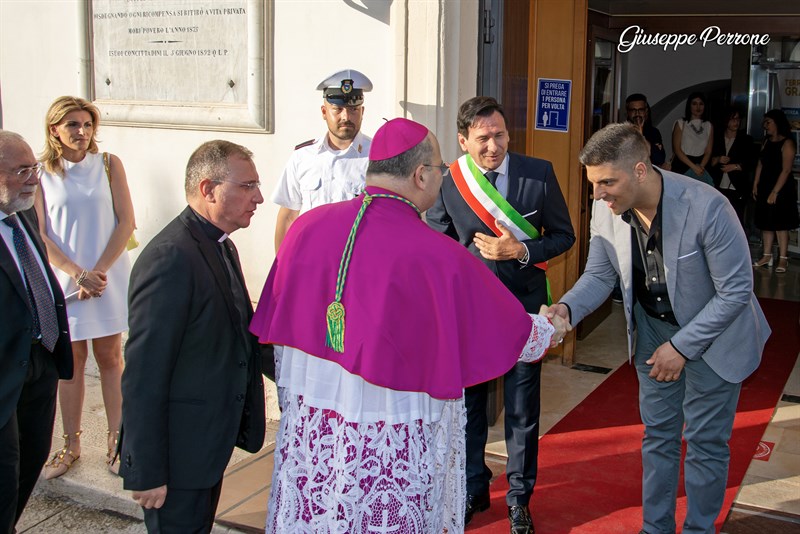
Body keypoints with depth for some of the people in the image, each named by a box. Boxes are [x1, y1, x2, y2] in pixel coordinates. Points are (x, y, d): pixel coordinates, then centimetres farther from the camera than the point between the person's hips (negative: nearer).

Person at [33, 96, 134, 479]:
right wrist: (78, 274, -14)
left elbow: (126, 222, -3)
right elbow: (41, 235, -4)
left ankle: (116, 440, 15)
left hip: (108, 277, 0)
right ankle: (71, 444, 19)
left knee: (110, 357, 6)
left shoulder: (108, 164, 1)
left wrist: (99, 271, -11)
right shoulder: (41, 173, -1)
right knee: (71, 360, 8)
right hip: (65, 280, 0)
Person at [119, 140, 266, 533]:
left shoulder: (221, 247, 8)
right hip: (178, 453, -9)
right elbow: (143, 374, -24)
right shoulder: (171, 257, -24)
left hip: (210, 440, 9)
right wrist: (147, 473, -22)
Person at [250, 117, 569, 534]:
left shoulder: (307, 227, -6)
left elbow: (278, 322, 6)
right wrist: (552, 328, 16)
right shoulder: (435, 256, -20)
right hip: (394, 448, -4)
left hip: (308, 431, 5)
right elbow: (513, 333, -7)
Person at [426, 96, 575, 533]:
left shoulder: (540, 174, -8)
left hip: (523, 305, -1)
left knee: (522, 410, 10)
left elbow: (564, 235, 0)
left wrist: (522, 251, -18)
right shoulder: (447, 184, -8)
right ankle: (473, 489, 36)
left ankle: (519, 496, 30)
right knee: (467, 404, 15)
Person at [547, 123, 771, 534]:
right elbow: (599, 274, -3)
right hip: (653, 330, 5)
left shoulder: (707, 207, -32)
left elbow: (736, 291, -23)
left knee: (706, 440, 8)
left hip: (714, 334, -4)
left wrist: (682, 346, -22)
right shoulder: (606, 210, -17)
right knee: (657, 434, 16)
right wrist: (567, 308, -24)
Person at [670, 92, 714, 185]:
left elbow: (708, 151, 7)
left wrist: (701, 166, -12)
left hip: (701, 166, 3)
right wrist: (693, 166, -14)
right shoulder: (680, 124, 0)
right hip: (682, 165, -3)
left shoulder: (709, 126, 10)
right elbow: (676, 149, -6)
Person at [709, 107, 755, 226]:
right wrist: (717, 160, -9)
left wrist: (735, 166, -10)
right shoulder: (716, 138, 13)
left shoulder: (746, 140, 9)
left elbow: (750, 164, 5)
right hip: (718, 188, 2)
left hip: (737, 189, -1)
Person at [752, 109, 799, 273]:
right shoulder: (767, 142, 13)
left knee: (780, 224, -4)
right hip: (764, 187, 7)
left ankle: (783, 258, 0)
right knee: (766, 223, 8)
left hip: (781, 189, -7)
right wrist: (756, 184, 4)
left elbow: (786, 170, -16)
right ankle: (767, 256, 15)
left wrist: (775, 192, -19)